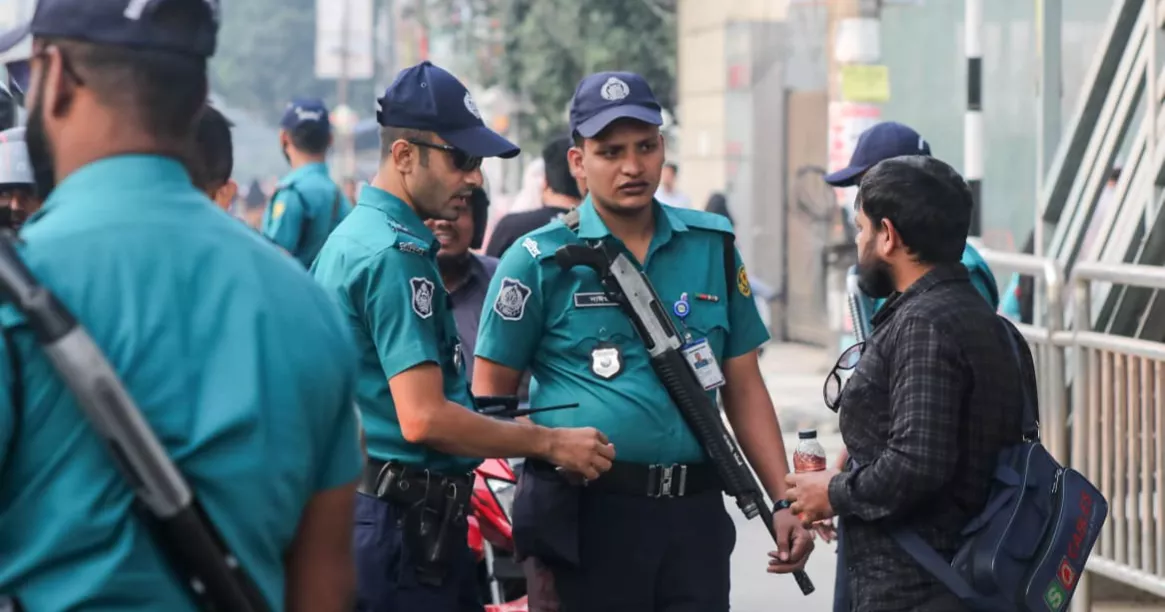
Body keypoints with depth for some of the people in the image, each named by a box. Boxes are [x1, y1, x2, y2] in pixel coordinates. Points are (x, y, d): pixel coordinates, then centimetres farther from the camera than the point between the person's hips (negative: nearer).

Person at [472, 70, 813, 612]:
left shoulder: (713, 247, 10)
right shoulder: (539, 261, -1)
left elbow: (743, 387, 12)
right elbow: (492, 395, 2)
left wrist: (784, 502, 6)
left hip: (694, 512, 3)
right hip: (586, 515, -3)